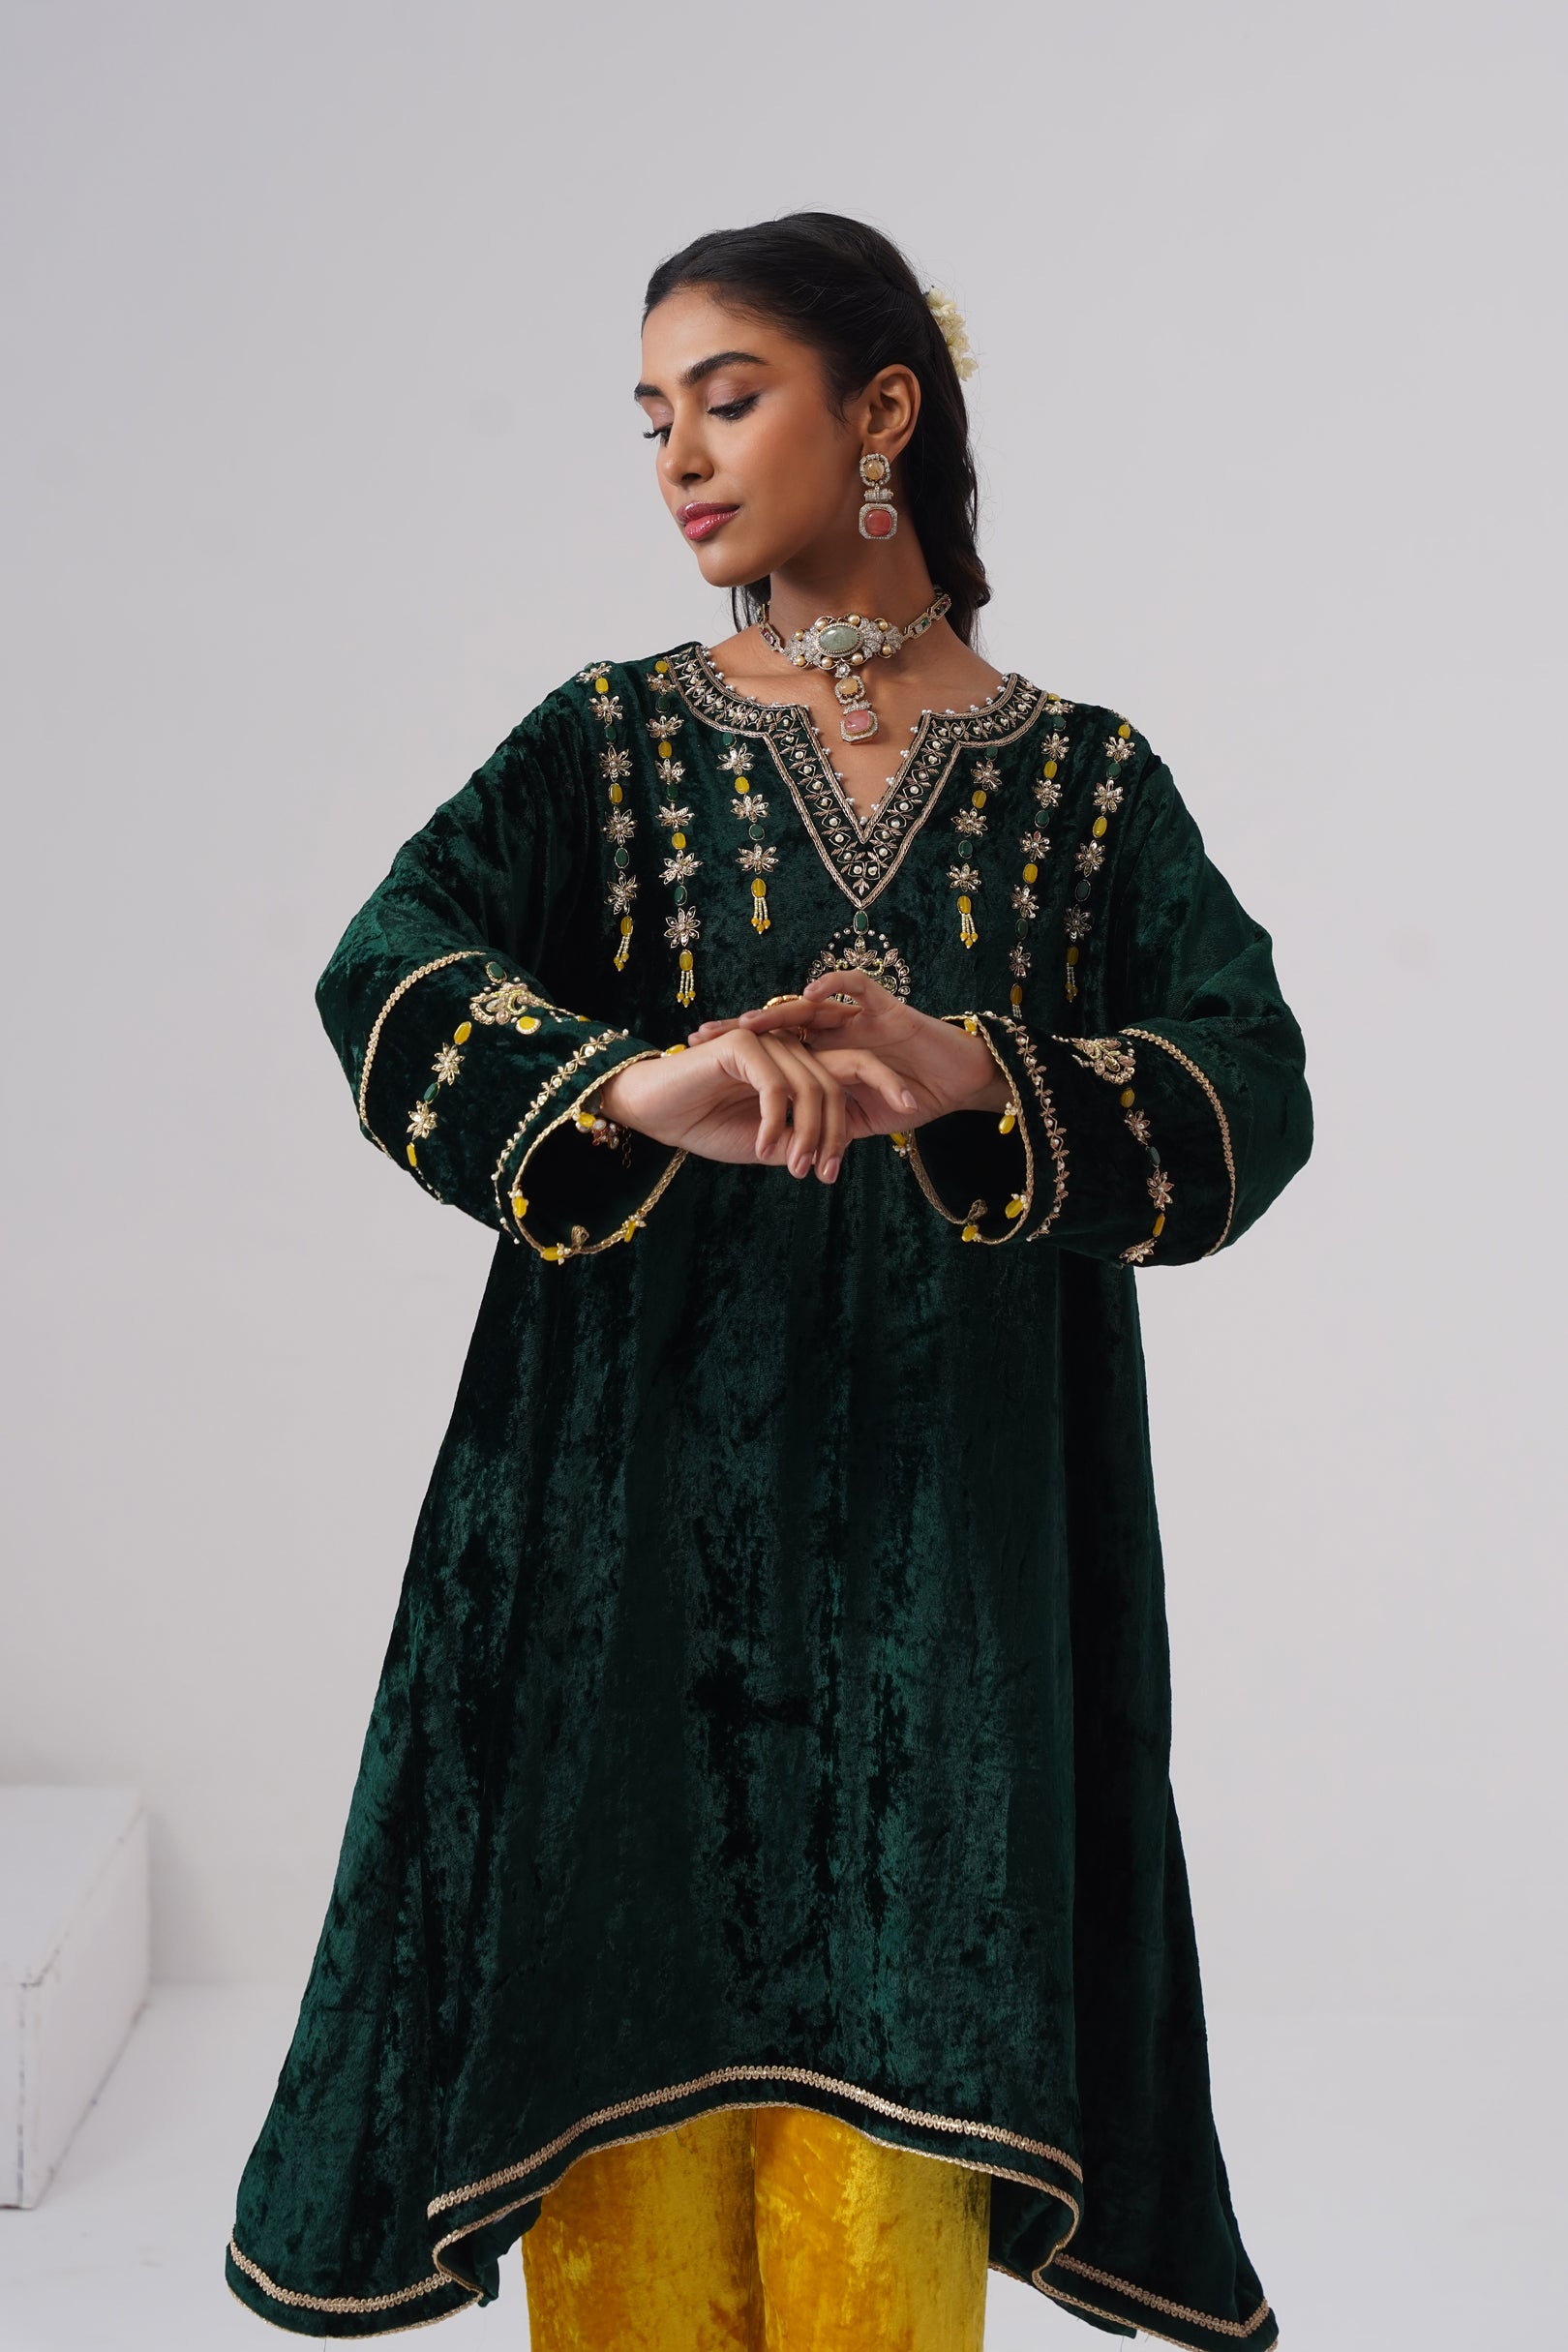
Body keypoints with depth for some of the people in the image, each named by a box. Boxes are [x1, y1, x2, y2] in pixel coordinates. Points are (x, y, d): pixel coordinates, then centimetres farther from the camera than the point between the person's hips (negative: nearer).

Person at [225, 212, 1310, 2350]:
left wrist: (969, 1075, -27)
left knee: (884, 2149, 3)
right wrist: (635, 1085, -30)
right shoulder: (610, 743, 7)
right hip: (639, 1508, 1)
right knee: (636, 2116, 4)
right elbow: (383, 971, -11)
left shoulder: (1085, 777, 7)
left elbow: (1258, 1090, -8)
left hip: (941, 1521, 0)